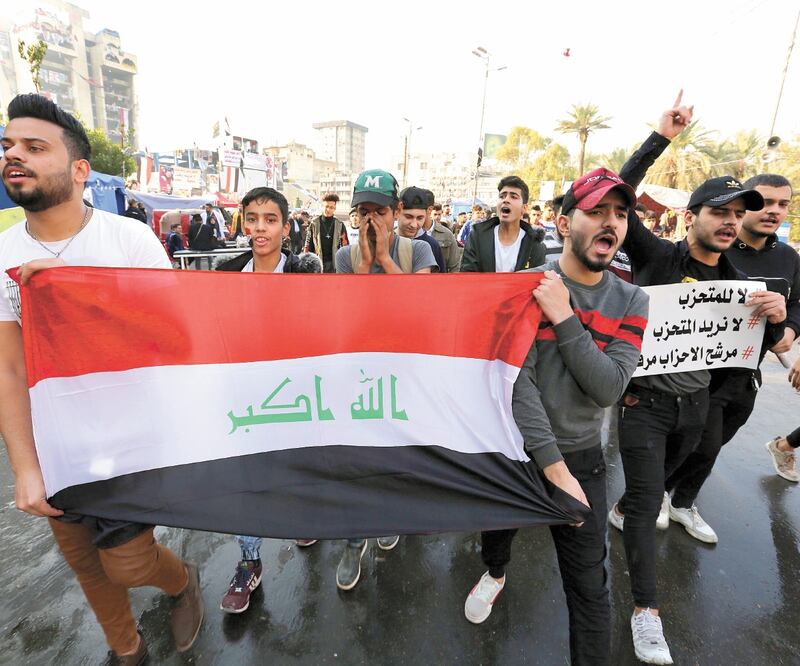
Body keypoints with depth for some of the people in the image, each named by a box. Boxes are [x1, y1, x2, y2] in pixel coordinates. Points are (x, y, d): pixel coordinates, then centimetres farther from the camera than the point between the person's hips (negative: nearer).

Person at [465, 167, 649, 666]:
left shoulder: (632, 302, -5)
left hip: (583, 456, 1)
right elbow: (514, 381, -22)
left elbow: (608, 388, -18)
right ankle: (496, 573, 62)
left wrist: (563, 318, -25)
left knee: (590, 584, 9)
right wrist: (555, 468, -22)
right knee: (497, 528, 27)